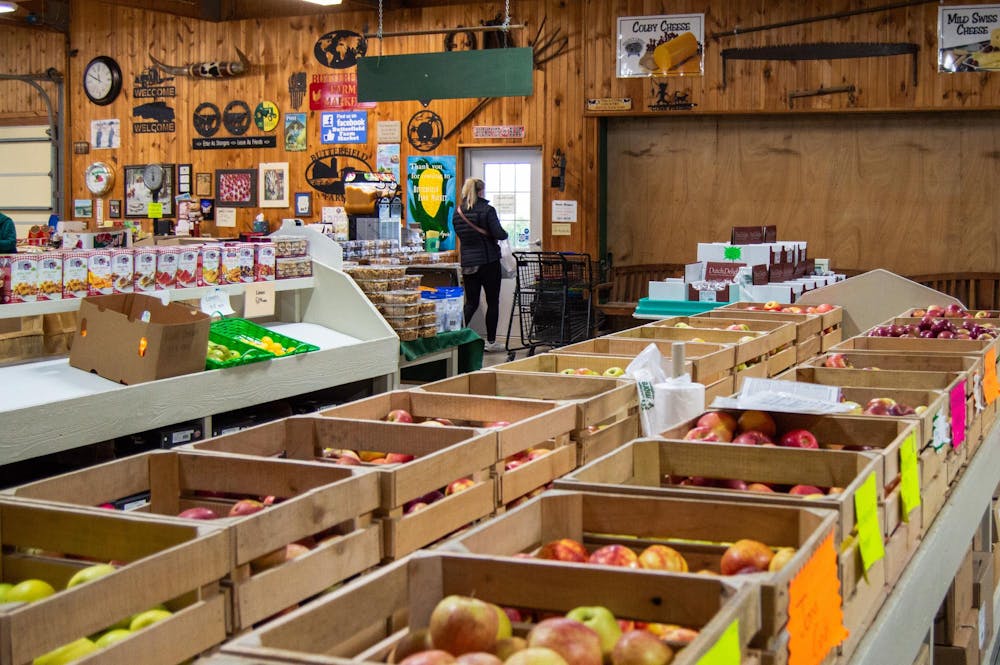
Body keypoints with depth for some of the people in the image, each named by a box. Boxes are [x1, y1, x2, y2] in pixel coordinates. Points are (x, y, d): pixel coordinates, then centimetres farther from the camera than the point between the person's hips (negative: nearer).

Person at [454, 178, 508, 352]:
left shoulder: (458, 212, 4)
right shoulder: (487, 210, -12)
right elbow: (499, 234, -17)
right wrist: (505, 234, 4)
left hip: (468, 262, 5)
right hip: (488, 261, -5)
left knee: (471, 303, 11)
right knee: (493, 302, 7)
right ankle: (491, 342, 11)